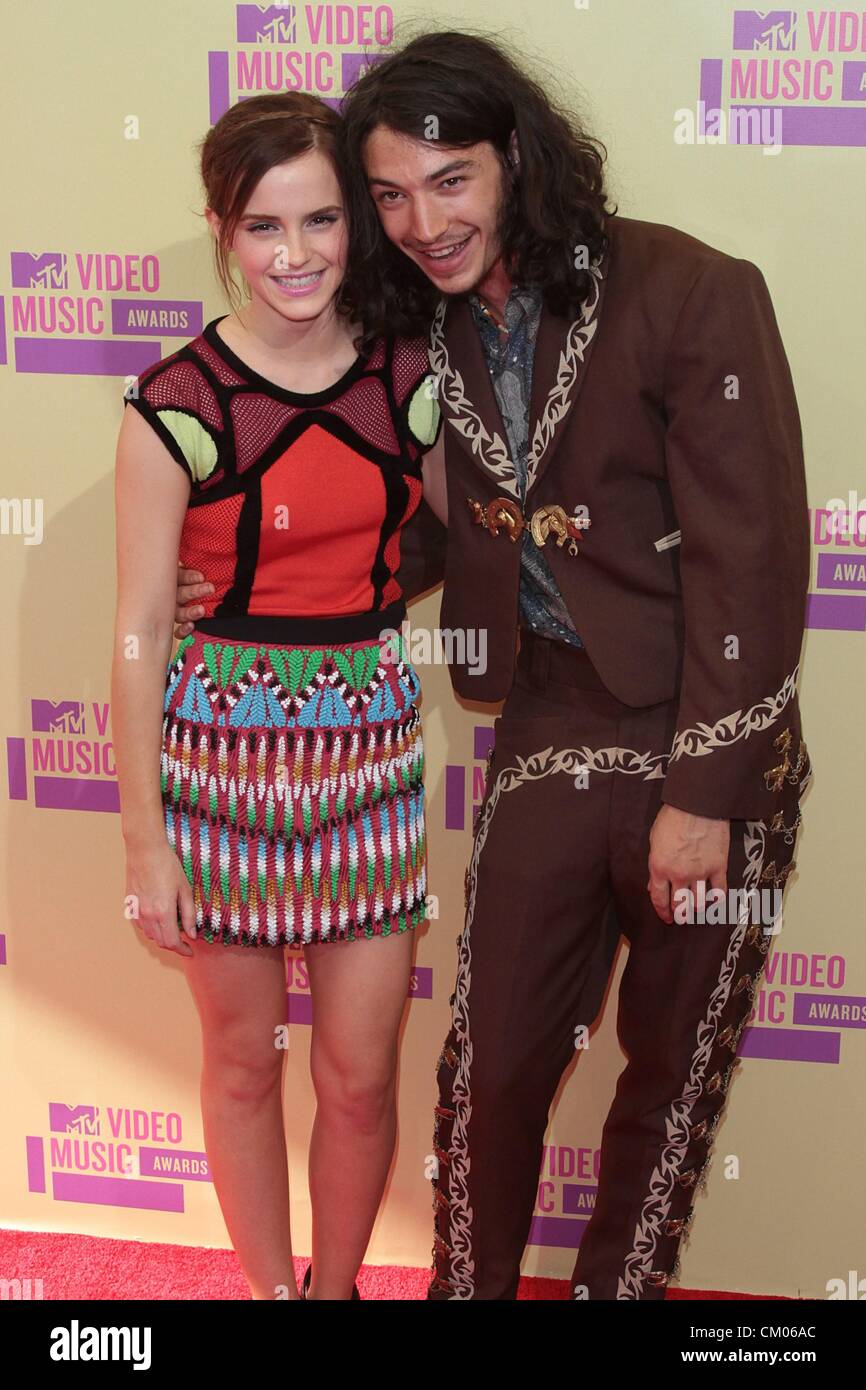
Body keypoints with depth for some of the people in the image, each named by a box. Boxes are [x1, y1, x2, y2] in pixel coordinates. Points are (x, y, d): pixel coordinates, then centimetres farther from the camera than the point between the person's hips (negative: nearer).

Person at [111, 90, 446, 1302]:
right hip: (224, 758, -2)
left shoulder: (409, 376, -1)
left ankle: (338, 1282, 34)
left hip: (371, 750, 3)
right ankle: (271, 1286, 35)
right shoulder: (178, 406, -12)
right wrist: (143, 838, -7)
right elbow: (139, 631, -8)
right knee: (245, 1061, 13)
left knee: (362, 1073, 9)